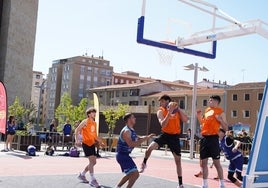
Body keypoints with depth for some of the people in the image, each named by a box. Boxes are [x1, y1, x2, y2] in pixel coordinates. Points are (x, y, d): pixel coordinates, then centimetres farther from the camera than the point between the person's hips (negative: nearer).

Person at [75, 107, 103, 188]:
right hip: (86, 144, -8)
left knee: (94, 162, 11)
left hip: (92, 144, 8)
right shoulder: (85, 121, -8)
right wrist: (77, 140, -21)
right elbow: (77, 130, -10)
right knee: (92, 161, -15)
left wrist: (98, 140, 3)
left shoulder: (94, 123, 13)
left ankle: (82, 175, 29)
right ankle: (92, 180, -10)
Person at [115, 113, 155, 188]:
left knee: (131, 174, 24)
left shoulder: (131, 130, 11)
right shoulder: (126, 131, -20)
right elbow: (131, 144, -32)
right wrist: (143, 140, -27)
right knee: (135, 174, -14)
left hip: (124, 155, 11)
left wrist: (147, 137, 11)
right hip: (123, 155, -10)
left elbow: (137, 138, 24)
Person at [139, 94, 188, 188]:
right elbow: (163, 125, -19)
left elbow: (185, 120, -8)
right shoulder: (160, 111, -5)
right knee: (149, 148, -23)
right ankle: (144, 164, 6)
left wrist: (178, 109, -13)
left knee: (178, 160, 5)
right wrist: (169, 113, -27)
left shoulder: (177, 110, 3)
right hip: (165, 134, -1)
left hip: (175, 136, 1)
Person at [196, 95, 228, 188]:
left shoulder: (220, 112, -2)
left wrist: (220, 119, -18)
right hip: (204, 138, 7)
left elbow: (226, 128, -3)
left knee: (216, 162, -2)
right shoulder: (207, 110, 16)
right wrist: (199, 116, 13)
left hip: (213, 138, -7)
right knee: (203, 162, 8)